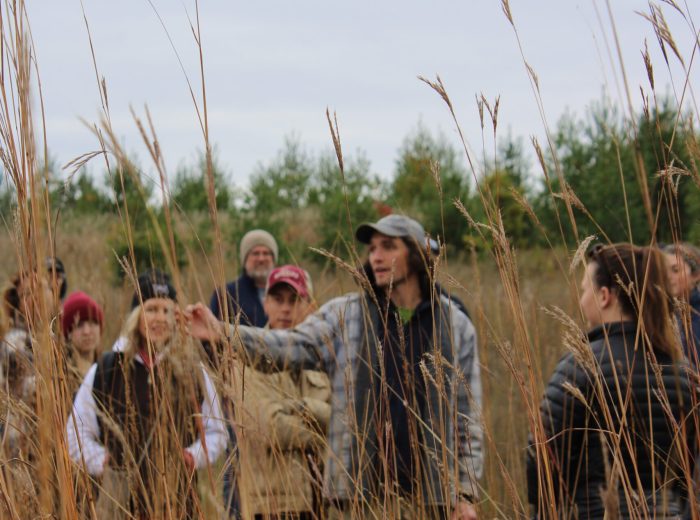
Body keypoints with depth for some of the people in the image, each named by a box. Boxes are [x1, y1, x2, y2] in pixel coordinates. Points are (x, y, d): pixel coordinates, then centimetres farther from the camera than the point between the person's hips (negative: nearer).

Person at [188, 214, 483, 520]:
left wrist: (465, 494, 2)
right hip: (358, 495, 0)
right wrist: (224, 332, -27)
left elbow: (466, 414, 7)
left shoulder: (456, 326, 7)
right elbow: (291, 347, -10)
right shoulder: (344, 316, 5)